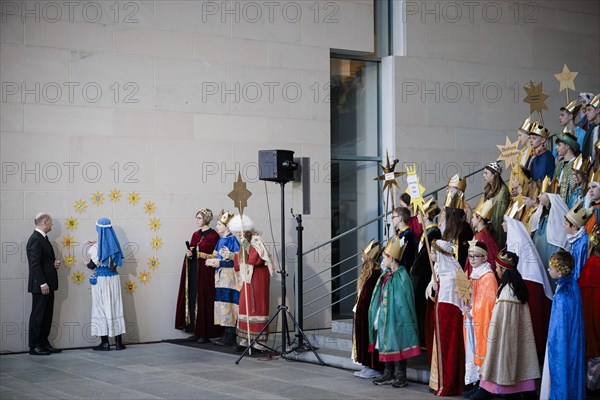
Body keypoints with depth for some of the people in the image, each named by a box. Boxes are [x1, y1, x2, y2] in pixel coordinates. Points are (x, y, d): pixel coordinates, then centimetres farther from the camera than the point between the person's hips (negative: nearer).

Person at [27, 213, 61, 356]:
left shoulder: (43, 238, 15)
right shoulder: (35, 239, -15)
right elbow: (35, 264, -20)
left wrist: (54, 263, 5)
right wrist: (42, 283, -22)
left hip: (48, 284, 10)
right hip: (40, 285, -10)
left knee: (47, 315, 13)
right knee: (38, 315, -3)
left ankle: (43, 343, 21)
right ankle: (34, 346, 3)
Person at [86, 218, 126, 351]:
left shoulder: (96, 248, -15)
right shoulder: (115, 244, -2)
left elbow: (92, 265, -3)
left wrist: (87, 264, 19)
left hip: (100, 279, -4)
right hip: (114, 279, 4)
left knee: (102, 308, 4)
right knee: (116, 308, 10)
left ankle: (104, 342, 5)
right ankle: (118, 341, 12)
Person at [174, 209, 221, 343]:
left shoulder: (213, 235, -7)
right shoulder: (195, 234, 14)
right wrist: (189, 254, -4)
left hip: (205, 272, -7)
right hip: (193, 271, 7)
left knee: (204, 301, -6)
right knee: (193, 299, 5)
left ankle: (204, 333, -2)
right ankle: (196, 331, 10)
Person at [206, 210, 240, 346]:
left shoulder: (232, 240, -10)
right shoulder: (220, 240, 15)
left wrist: (220, 263, -17)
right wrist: (213, 261, 0)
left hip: (229, 277, -8)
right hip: (221, 277, 8)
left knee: (228, 304, -9)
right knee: (222, 304, 8)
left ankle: (230, 337, -6)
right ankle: (226, 334, 12)